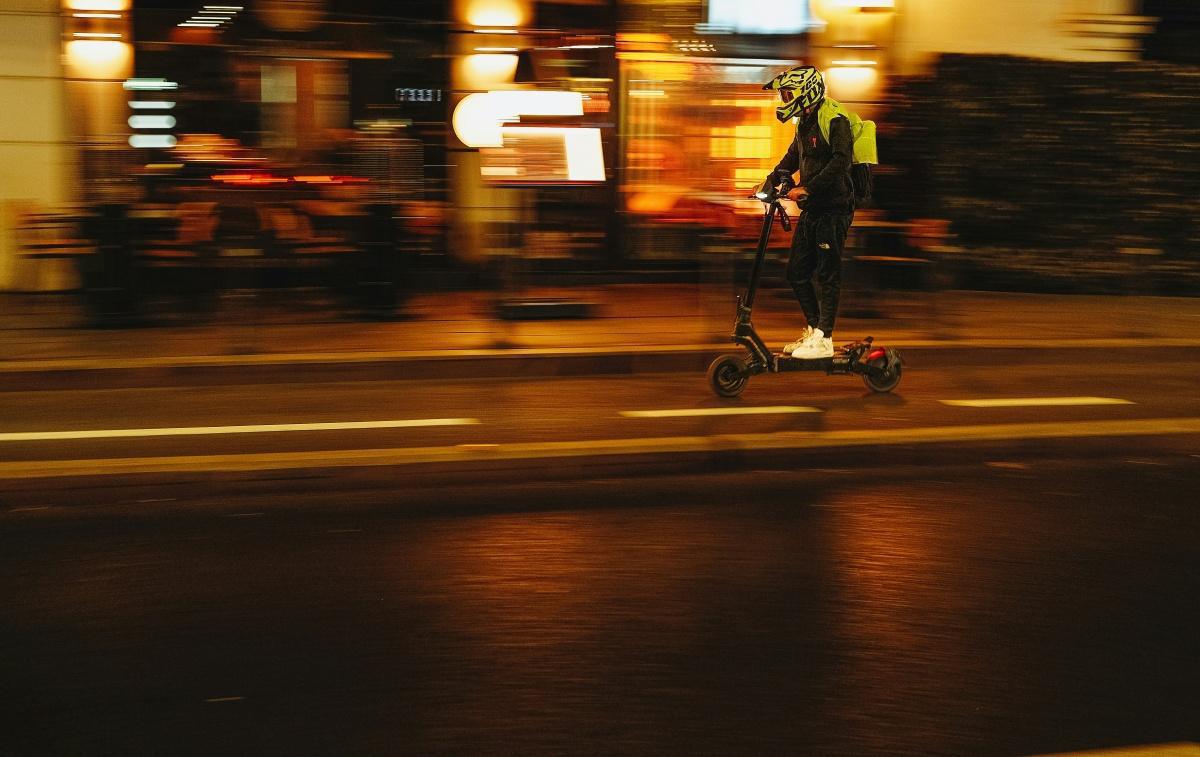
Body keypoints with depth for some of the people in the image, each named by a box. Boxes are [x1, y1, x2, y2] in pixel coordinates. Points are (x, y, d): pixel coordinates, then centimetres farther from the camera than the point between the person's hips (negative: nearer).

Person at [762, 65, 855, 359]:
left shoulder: (835, 121, -14)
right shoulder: (804, 124, 15)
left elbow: (839, 163, -25)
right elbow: (791, 158, 25)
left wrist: (806, 188, -29)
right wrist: (771, 181, 10)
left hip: (834, 208, -9)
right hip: (812, 208, 9)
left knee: (827, 274, -5)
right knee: (796, 272, 9)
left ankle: (823, 340, -2)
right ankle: (813, 328, 20)